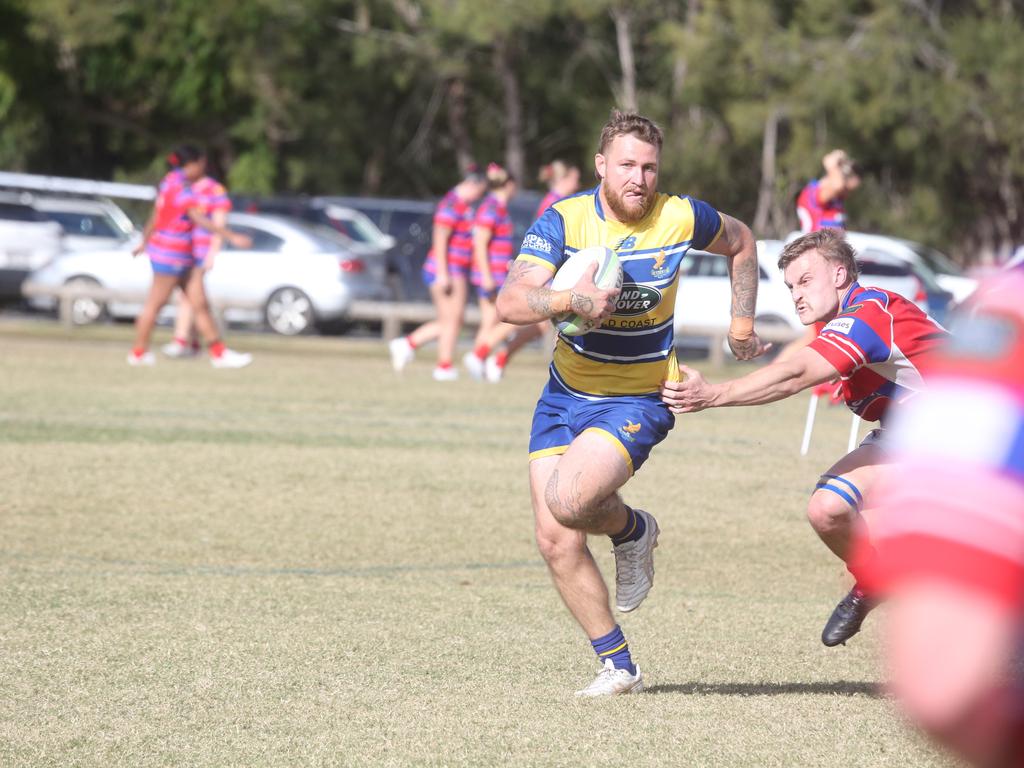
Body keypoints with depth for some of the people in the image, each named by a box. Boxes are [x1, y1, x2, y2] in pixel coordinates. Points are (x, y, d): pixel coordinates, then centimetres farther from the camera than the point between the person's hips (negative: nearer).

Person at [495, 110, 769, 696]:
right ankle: (619, 667, 12)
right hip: (565, 395, 3)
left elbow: (740, 242, 13)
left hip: (640, 400, -3)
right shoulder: (564, 220, -11)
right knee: (557, 543, -2)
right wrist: (571, 299, -39)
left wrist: (742, 324, 11)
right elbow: (510, 303, -22)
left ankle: (632, 529, 8)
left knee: (568, 501, -27)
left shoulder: (681, 218, -11)